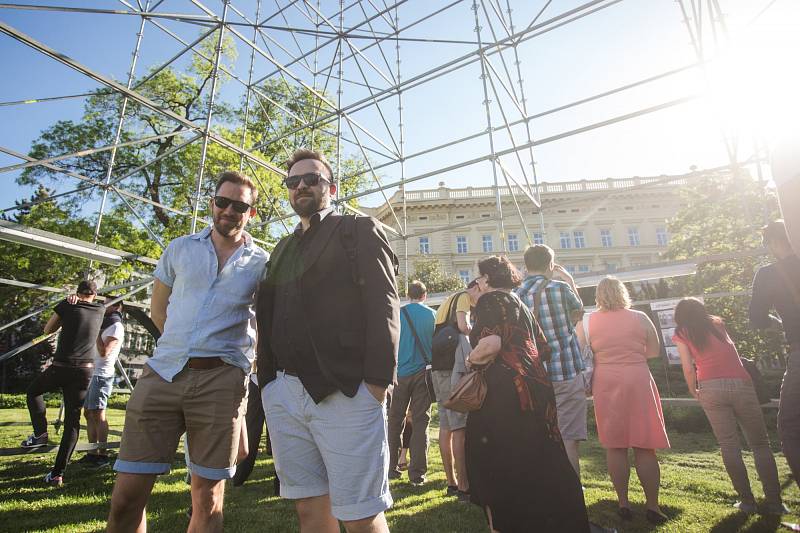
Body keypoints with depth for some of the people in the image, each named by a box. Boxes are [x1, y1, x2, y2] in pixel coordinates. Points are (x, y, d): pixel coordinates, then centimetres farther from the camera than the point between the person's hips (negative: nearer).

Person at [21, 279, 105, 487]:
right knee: (72, 421, 5)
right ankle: (58, 473, 5)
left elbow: (48, 329, 14)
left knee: (33, 391, 30)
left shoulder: (66, 306, -1)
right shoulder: (100, 309, 6)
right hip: (84, 370, 2)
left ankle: (40, 433, 18)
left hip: (60, 367, -2)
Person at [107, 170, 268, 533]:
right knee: (126, 496, 6)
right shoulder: (181, 248, 10)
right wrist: (182, 346, 10)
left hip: (221, 379, -2)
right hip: (162, 371, 2)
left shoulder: (261, 263, 5)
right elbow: (158, 306, 19)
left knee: (207, 500, 6)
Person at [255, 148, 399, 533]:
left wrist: (377, 382, -15)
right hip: (283, 394, 6)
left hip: (345, 393, -6)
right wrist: (267, 379, 10)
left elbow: (383, 307, -7)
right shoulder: (283, 248, 23)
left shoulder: (360, 230, 4)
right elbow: (270, 317, 20)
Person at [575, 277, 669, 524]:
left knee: (615, 447, 10)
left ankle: (623, 503, 17)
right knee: (644, 447, 9)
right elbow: (654, 351, 8)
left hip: (606, 383, 0)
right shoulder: (640, 318, -1)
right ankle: (652, 506, 15)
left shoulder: (587, 321, -3)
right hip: (638, 382, 0)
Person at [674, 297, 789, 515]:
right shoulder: (717, 323, 16)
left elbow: (688, 368, 1)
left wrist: (693, 391, 15)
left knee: (729, 446, 5)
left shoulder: (681, 335, 6)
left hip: (711, 388, -2)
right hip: (740, 383, 2)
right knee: (760, 444, 10)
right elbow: (732, 351, 25)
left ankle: (747, 501, 8)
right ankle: (775, 501, 8)